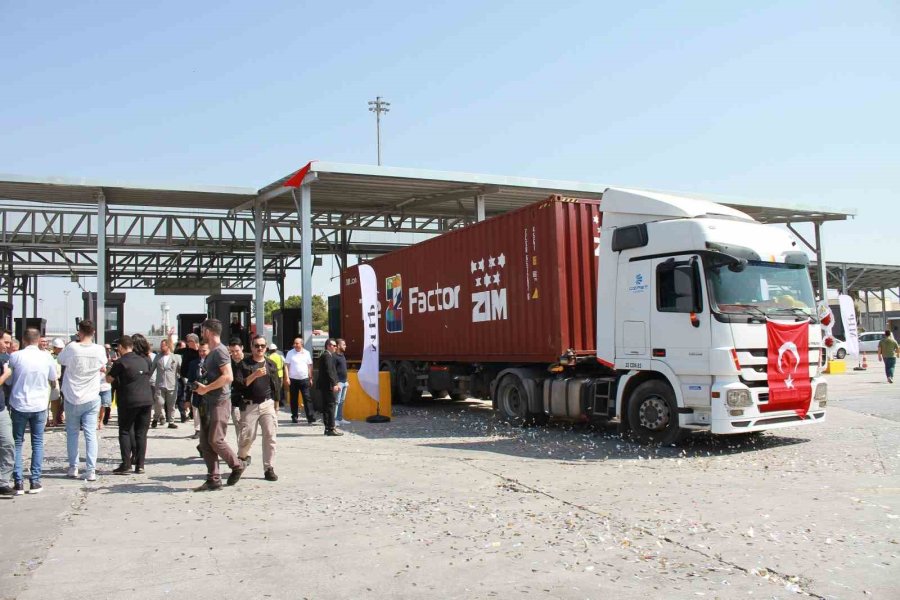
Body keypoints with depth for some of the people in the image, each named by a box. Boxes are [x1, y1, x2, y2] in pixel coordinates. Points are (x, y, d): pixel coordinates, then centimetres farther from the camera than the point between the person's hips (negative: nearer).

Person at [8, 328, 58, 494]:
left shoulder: (16, 356, -9)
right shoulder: (46, 357, -4)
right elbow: (53, 382, 8)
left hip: (19, 405, -1)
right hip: (39, 406, 1)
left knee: (17, 443, 10)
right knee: (37, 443, 9)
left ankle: (18, 482, 5)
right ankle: (35, 481, 6)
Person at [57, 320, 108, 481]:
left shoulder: (72, 348, -13)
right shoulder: (99, 350, -8)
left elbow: (60, 360, 7)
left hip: (72, 398, 0)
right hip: (91, 399, 0)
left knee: (72, 432, 14)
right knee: (91, 434, 0)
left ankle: (73, 468, 18)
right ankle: (91, 471, -3)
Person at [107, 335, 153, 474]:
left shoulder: (120, 362, -8)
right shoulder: (144, 360, 8)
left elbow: (109, 379, 0)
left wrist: (112, 368, 18)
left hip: (128, 402, -4)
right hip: (147, 400, 4)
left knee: (125, 432, 6)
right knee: (141, 433, 7)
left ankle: (126, 464, 0)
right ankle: (140, 465, 7)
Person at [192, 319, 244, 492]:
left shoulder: (220, 351, -13)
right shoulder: (211, 353, 18)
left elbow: (228, 376, -23)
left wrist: (206, 388, -19)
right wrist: (200, 386, 12)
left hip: (219, 402, -10)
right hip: (208, 403, 10)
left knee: (215, 440, -9)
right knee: (205, 442, 6)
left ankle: (237, 466, 11)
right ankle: (213, 480, 9)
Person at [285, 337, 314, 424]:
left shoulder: (306, 353, 4)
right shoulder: (290, 353, 0)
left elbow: (309, 366, 9)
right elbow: (287, 366, 0)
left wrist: (310, 378, 7)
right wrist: (287, 377, -8)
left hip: (304, 379, 0)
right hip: (293, 379, 0)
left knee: (307, 398, -4)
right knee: (294, 399, 8)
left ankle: (311, 417, -6)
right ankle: (294, 416, 20)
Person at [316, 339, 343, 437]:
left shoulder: (325, 355, 19)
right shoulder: (327, 356, -13)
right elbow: (329, 371, -20)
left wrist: (336, 383, 17)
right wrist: (334, 384, -21)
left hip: (324, 385, 10)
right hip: (328, 385, -10)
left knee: (326, 407, 11)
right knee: (330, 406, -8)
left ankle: (328, 428, 15)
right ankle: (331, 429, -7)